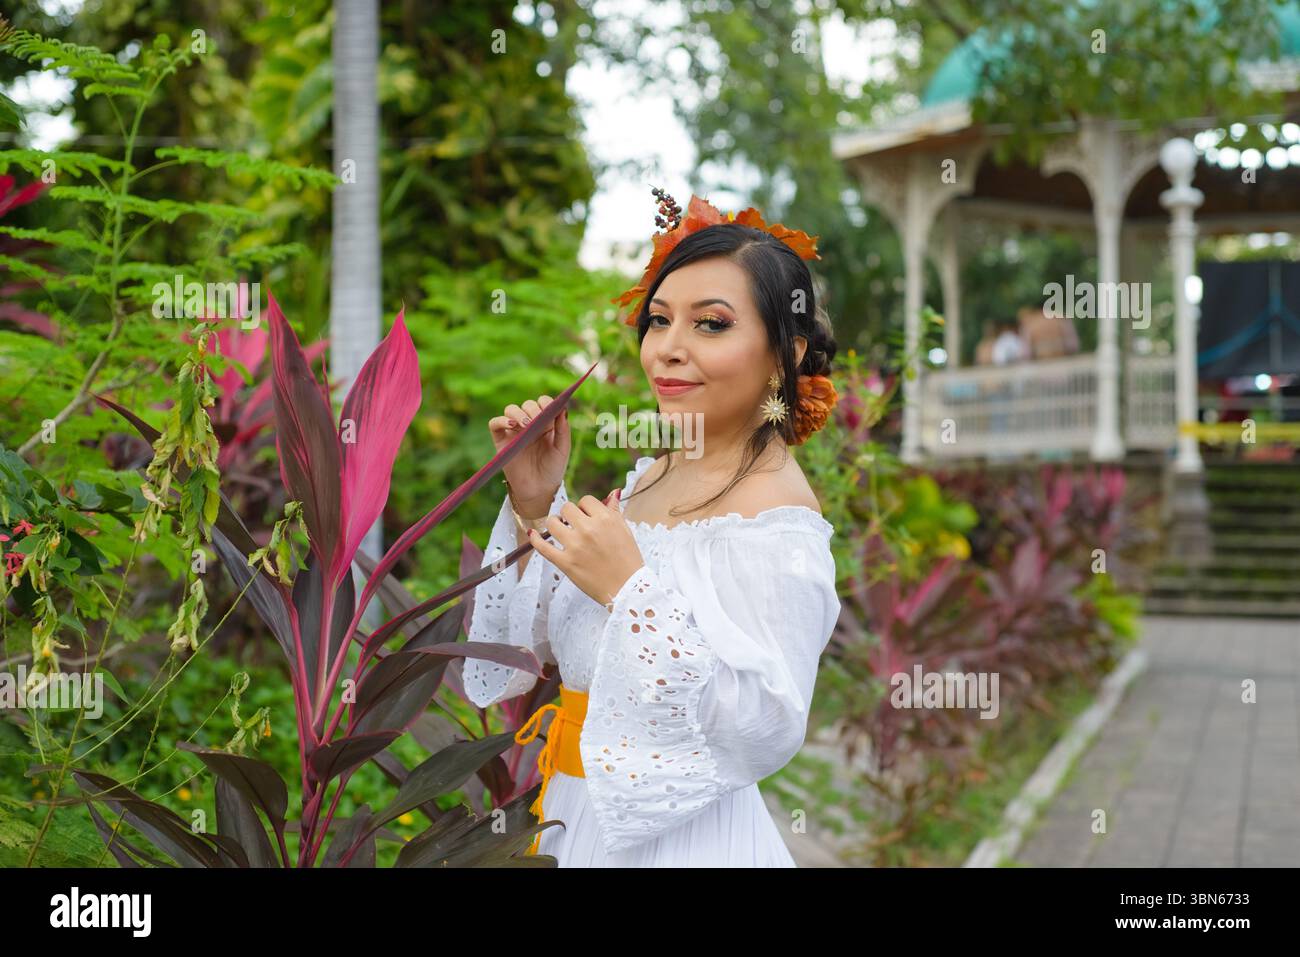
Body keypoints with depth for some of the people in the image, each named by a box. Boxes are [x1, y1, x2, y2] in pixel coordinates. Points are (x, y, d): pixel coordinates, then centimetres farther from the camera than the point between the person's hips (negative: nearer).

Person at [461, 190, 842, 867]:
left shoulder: (778, 517, -20)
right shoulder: (655, 474, 3)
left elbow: (768, 730, -27)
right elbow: (548, 636, 9)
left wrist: (629, 589, -28)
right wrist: (534, 505, -5)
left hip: (674, 843, -7)